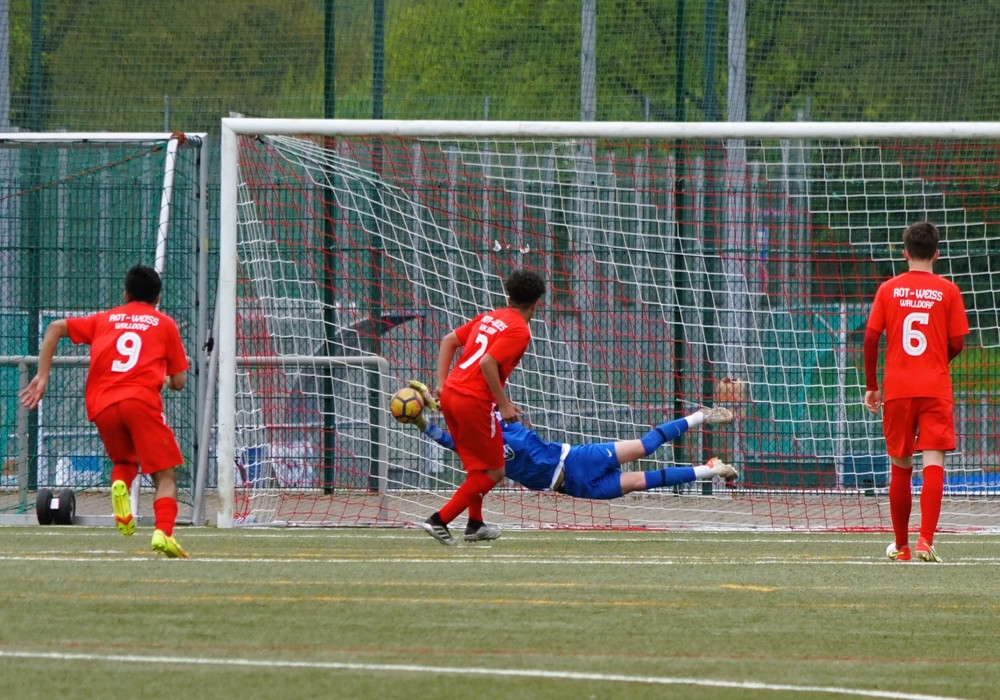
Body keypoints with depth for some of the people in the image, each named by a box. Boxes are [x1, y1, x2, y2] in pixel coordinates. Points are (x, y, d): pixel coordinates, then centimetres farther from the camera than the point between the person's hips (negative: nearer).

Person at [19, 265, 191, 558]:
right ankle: (163, 532, -28)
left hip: (102, 405, 3)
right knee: (165, 476, -2)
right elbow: (179, 382, 16)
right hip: (142, 400, -3)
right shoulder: (164, 324, 18)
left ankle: (120, 485, -9)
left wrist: (42, 377, 15)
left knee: (124, 462, 26)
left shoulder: (104, 319, 25)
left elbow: (55, 328, 17)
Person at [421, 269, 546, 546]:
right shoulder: (519, 331, -9)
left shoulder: (489, 317, 16)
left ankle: (475, 524, 33)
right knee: (492, 472, 3)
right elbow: (487, 362, -21)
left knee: (477, 465, 26)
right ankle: (440, 520, -5)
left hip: (450, 394, 9)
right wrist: (504, 404, -15)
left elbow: (448, 341, 16)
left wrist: (442, 383, 16)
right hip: (475, 402, -9)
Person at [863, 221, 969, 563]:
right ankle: (926, 541, -22)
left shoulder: (888, 289, 3)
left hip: (897, 388, 2)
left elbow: (871, 338, 1)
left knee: (900, 467, 12)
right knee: (933, 463, -7)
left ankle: (901, 546, 21)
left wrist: (871, 385, 10)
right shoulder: (948, 291, 0)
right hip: (935, 388, -2)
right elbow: (957, 344, 0)